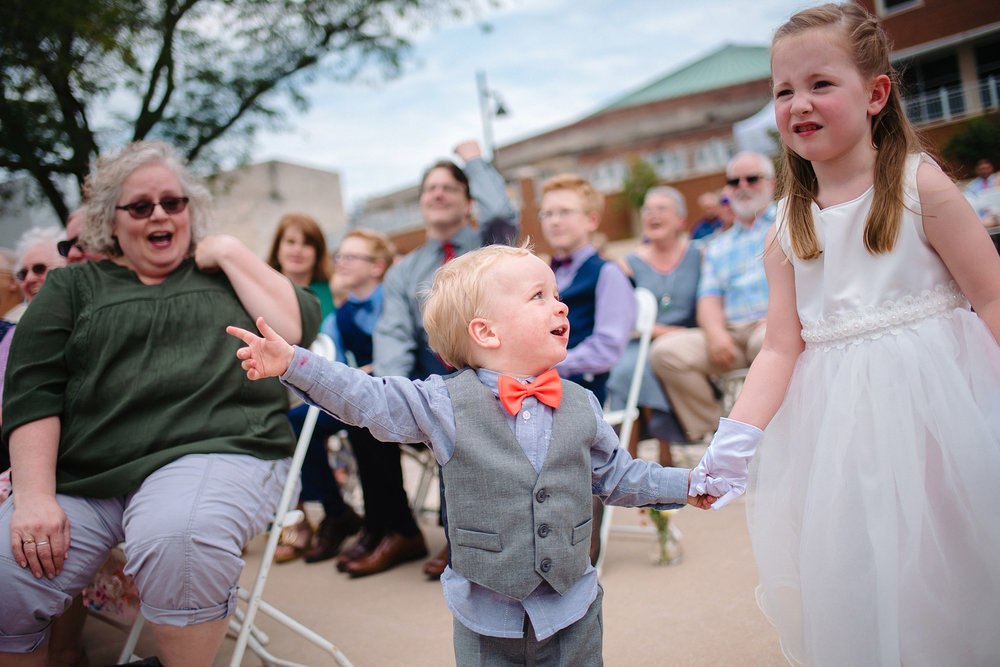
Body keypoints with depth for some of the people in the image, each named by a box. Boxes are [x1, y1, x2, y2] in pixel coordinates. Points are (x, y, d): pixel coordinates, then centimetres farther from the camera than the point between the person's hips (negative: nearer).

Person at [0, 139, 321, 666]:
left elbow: (299, 329, 3)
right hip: (81, 478, 2)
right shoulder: (72, 287, 19)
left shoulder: (226, 275, 20)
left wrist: (232, 254, 4)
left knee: (177, 537, -34)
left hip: (214, 451, -2)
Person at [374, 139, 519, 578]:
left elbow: (501, 214, -16)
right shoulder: (403, 271, 19)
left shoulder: (485, 245, 10)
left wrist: (474, 160, 1)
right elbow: (393, 335, 4)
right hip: (430, 370, 4)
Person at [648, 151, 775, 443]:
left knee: (766, 341, -40)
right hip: (731, 334, 5)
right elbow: (709, 298, 14)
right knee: (665, 350, -19)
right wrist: (715, 332, -8)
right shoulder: (718, 246, 27)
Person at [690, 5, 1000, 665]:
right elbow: (782, 347, -1)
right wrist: (735, 438, -12)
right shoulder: (787, 230, 3)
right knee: (853, 593, 9)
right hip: (839, 425, 3)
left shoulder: (920, 184, -5)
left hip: (931, 399, -3)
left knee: (937, 584, 5)